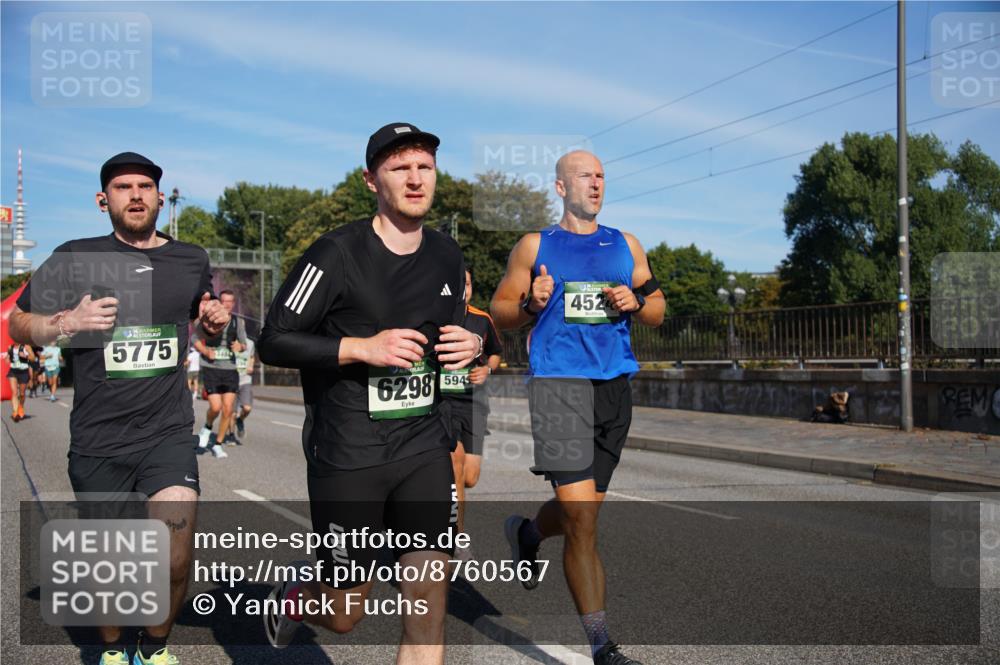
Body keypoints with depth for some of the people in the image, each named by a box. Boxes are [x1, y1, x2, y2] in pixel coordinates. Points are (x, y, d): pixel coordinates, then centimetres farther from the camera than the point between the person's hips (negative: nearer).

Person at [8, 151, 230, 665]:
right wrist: (67, 322, -15)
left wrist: (215, 320, 2)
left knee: (176, 563, -8)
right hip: (97, 443, -1)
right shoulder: (76, 258, -2)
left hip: (168, 435, 1)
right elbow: (18, 324, 4)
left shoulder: (192, 260, 6)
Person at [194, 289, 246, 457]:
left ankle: (218, 444, 14)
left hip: (230, 369, 3)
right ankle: (207, 428, 20)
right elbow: (196, 340, 5)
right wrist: (205, 351, -14)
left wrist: (240, 346, -10)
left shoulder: (238, 322, 8)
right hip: (211, 369, -3)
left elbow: (244, 344, 14)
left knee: (228, 409, -2)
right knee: (215, 407, -14)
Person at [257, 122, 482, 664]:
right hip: (347, 456, -4)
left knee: (428, 600, -4)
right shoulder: (337, 254, -12)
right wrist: (363, 347, -22)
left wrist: (471, 344, 0)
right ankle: (290, 599, 44)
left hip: (424, 447, 5)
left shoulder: (447, 255, 7)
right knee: (344, 616, 9)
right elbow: (272, 342, -12)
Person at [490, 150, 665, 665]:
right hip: (558, 382, -4)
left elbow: (657, 311, 17)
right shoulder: (535, 247, 6)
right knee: (581, 518, -12)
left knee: (583, 508, 15)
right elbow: (500, 311, 8)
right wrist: (531, 304, -13)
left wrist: (636, 302, -5)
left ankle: (526, 533, 49)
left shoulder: (626, 246, 15)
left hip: (614, 383, 5)